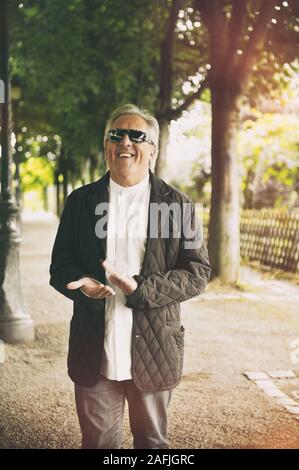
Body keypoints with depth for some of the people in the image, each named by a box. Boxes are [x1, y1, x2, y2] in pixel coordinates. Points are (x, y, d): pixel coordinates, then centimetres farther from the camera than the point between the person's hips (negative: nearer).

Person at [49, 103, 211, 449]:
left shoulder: (177, 204, -1)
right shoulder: (80, 201, 5)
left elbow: (198, 272, -5)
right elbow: (60, 266, 5)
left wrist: (142, 289, -21)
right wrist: (84, 284, -19)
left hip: (154, 353, -1)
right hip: (93, 352, 1)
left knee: (152, 441, 16)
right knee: (97, 441, 14)